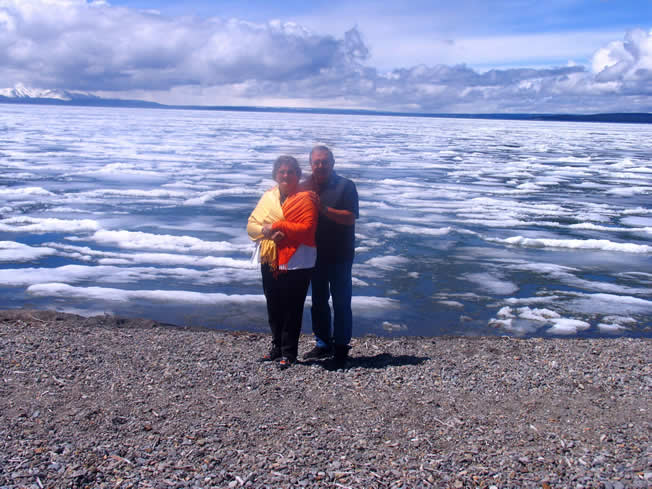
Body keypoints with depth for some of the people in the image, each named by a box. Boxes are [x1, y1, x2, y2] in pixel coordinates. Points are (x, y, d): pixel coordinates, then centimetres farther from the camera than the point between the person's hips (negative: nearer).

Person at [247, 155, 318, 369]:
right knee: (273, 306, 14)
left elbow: (306, 228, -17)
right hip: (269, 261, 5)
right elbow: (252, 224, 5)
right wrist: (267, 232, -16)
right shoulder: (268, 197, 11)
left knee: (292, 308, -1)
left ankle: (289, 352, 9)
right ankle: (277, 345, 29)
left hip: (296, 262, -5)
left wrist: (276, 227, -18)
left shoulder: (306, 199, -6)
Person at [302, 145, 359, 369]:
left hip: (340, 255, -5)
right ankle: (323, 344, 28)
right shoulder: (306, 187, 7)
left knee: (341, 303, 1)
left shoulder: (345, 186, -8)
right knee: (318, 301, 15)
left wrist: (323, 209, -25)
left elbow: (350, 218, -17)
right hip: (315, 254, 5)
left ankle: (341, 349, 10)